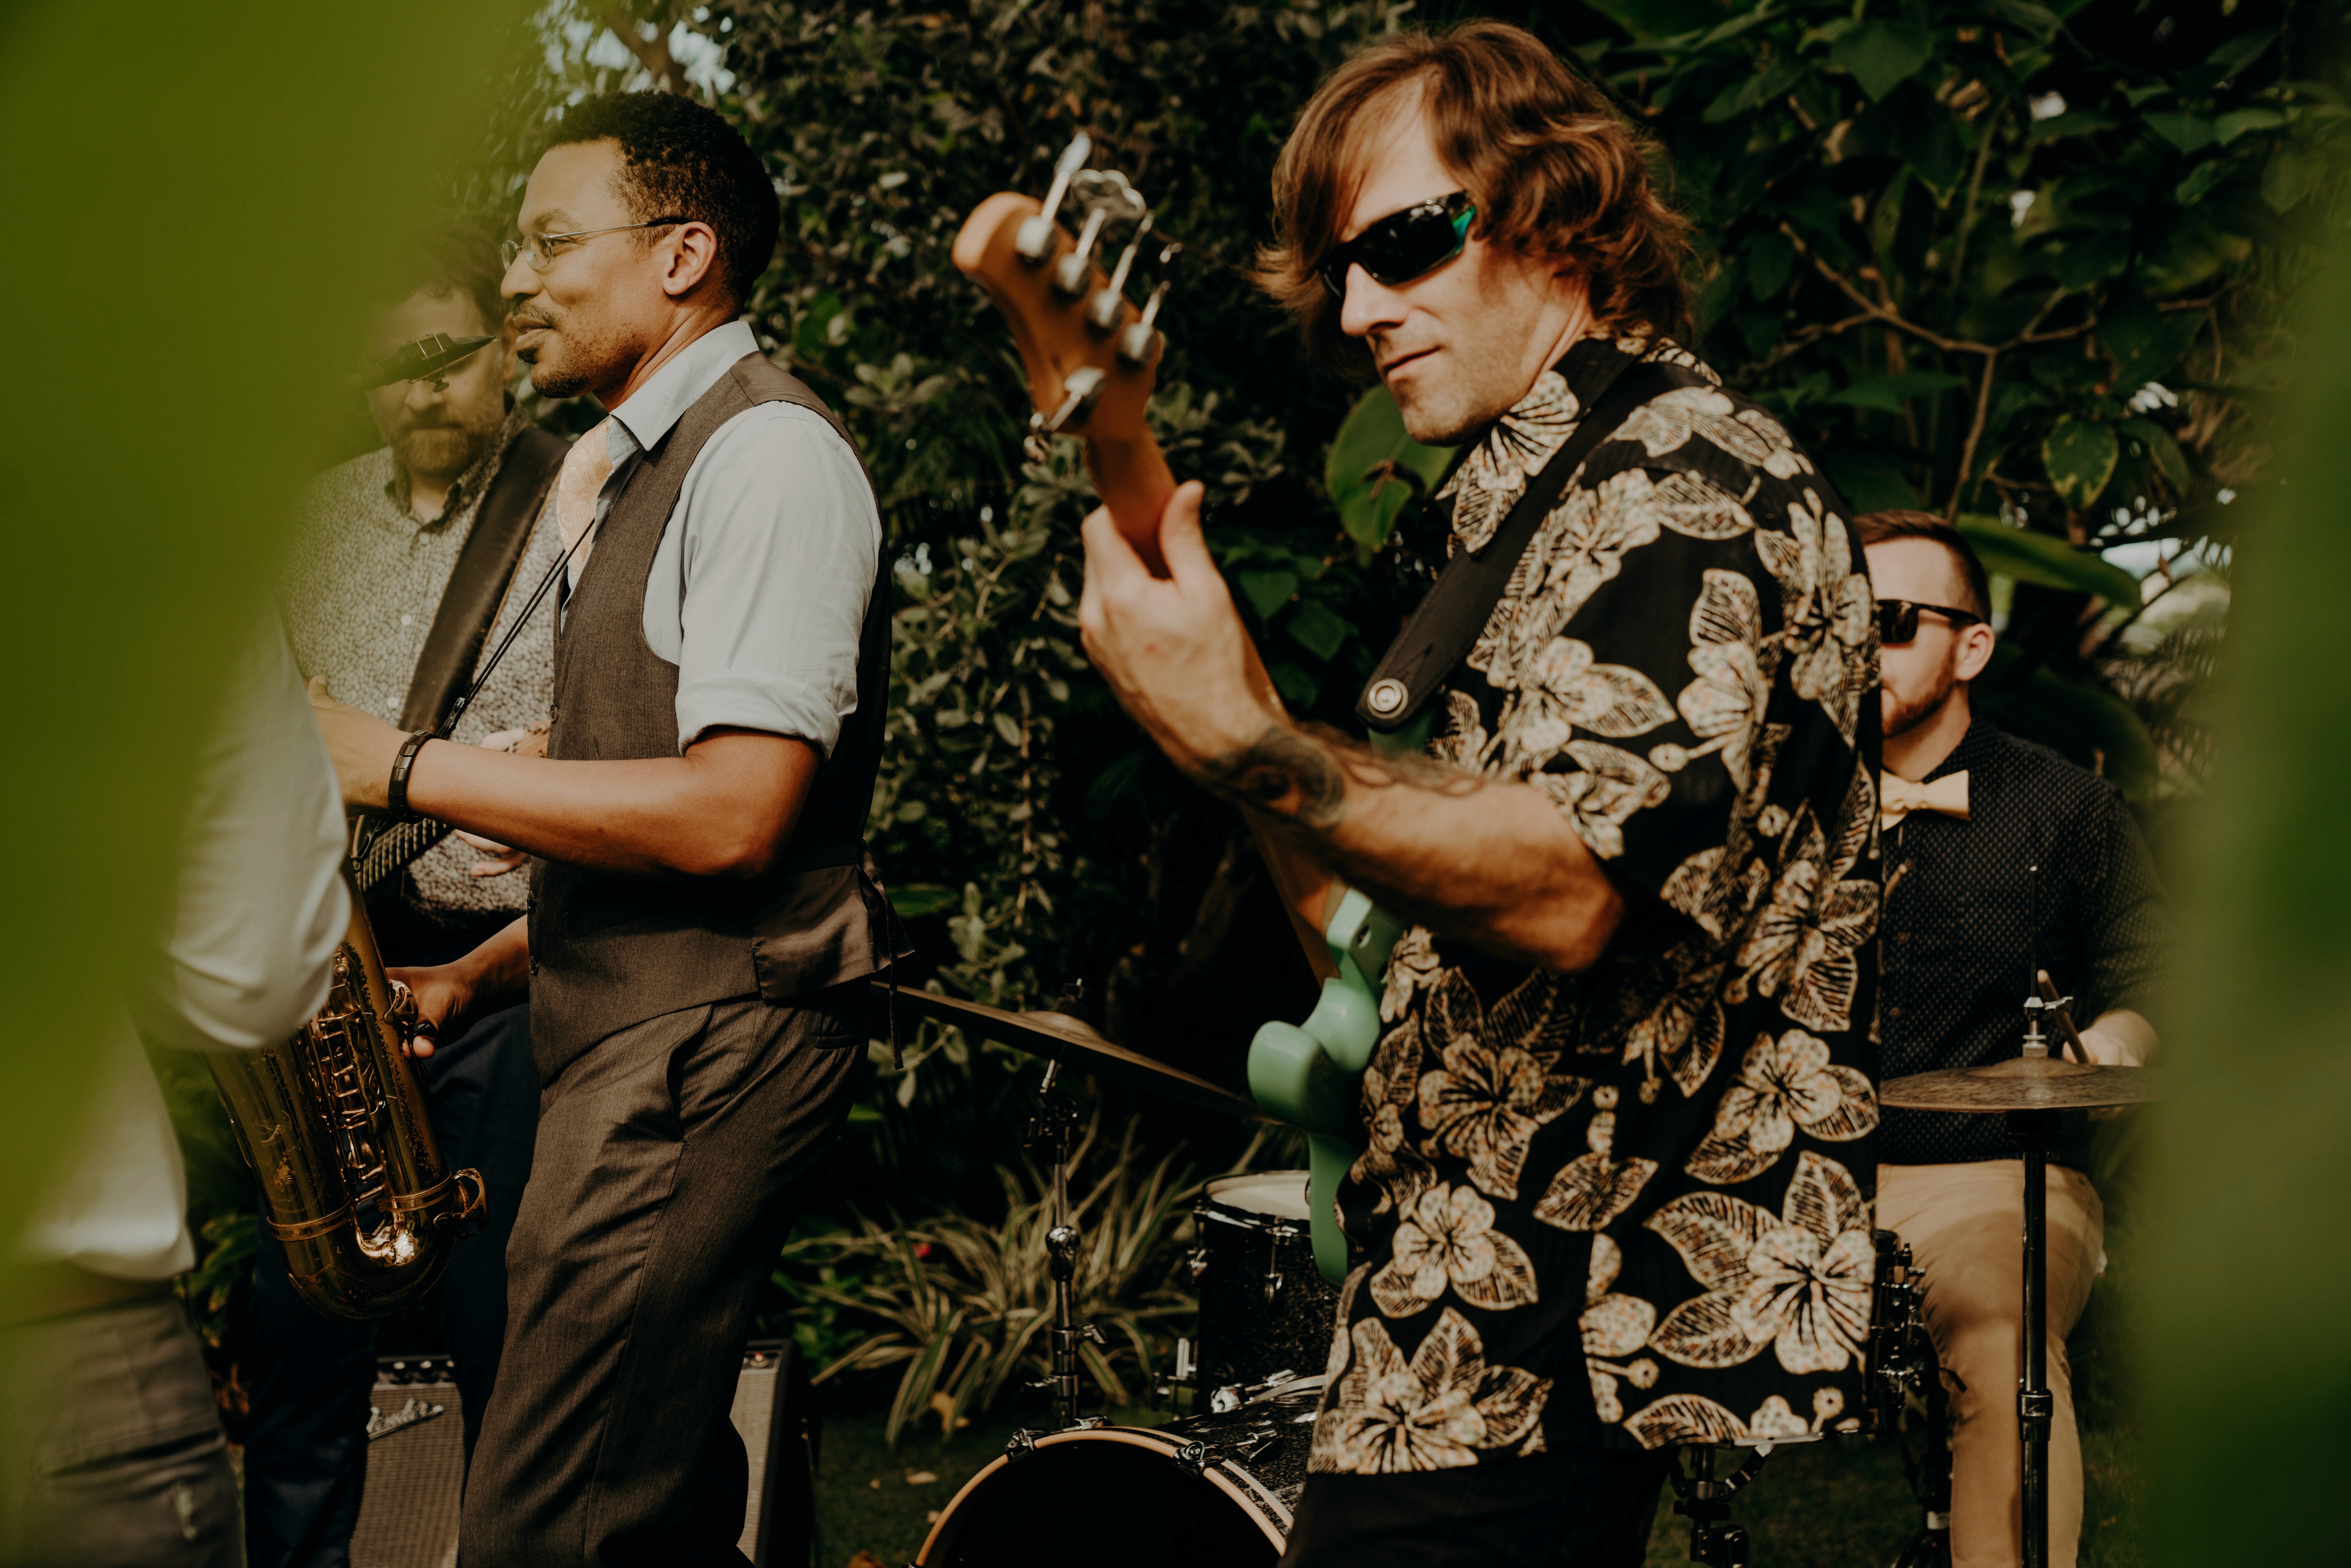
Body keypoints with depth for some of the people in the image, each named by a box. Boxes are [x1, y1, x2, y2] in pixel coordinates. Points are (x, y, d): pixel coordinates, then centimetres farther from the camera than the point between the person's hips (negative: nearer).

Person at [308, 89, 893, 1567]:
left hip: (711, 1043, -10)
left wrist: (411, 769, -15)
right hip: (635, 1038, 10)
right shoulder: (631, 473, 20)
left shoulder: (769, 451, -12)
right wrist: (484, 972, 11)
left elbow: (729, 819, -22)